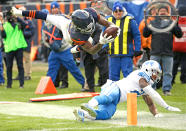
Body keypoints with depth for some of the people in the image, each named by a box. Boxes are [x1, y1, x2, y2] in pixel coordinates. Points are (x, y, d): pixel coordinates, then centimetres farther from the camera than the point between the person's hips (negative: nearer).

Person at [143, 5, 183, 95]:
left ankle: (166, 89, 6)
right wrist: (146, 24, -8)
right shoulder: (153, 22, 10)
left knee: (168, 73, 1)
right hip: (155, 53, 0)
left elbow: (179, 35, 1)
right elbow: (145, 34, 7)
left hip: (168, 54, 0)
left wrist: (176, 24, -13)